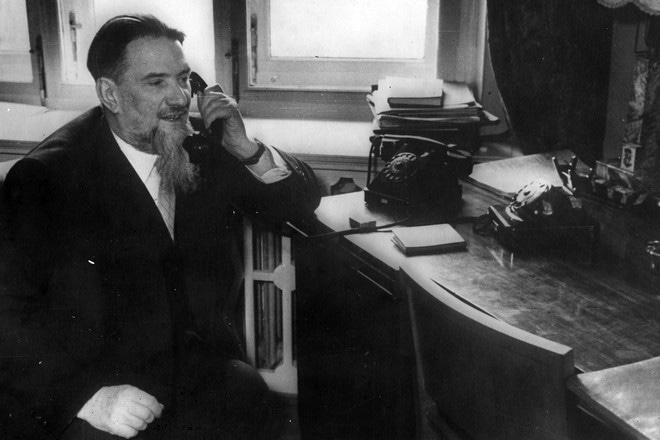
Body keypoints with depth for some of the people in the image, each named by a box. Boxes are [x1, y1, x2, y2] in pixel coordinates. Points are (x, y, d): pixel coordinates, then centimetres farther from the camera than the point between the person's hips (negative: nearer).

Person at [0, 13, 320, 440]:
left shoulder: (205, 145, 2)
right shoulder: (47, 176, -9)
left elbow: (303, 201, 9)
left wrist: (246, 149, -9)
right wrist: (87, 395, -24)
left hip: (203, 363, 3)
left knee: (247, 395, -25)